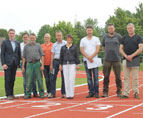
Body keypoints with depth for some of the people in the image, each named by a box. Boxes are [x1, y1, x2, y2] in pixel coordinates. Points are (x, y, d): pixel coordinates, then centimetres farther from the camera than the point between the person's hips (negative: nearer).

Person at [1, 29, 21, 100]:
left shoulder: (17, 43, 13)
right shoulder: (5, 42, 1)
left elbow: (19, 54, 16)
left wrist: (18, 63, 7)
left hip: (14, 64, 4)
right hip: (7, 64, -4)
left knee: (12, 79, 7)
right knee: (8, 79, -4)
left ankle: (12, 94, 14)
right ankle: (8, 95, -2)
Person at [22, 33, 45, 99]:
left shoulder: (38, 46, 8)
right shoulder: (26, 46, 10)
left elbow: (42, 55, 5)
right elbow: (24, 57, 10)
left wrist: (42, 65, -5)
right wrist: (23, 66, 4)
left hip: (37, 63, -1)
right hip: (29, 64, 1)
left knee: (39, 79, 0)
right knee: (29, 80, 0)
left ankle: (41, 93, 5)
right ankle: (28, 94, 6)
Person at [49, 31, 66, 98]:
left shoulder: (65, 43, 1)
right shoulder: (54, 45, 12)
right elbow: (52, 55, 12)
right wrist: (51, 64, 6)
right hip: (56, 61, 3)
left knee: (64, 77, 1)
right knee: (53, 77, -1)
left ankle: (63, 93, 9)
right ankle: (53, 93, 2)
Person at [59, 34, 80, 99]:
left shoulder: (74, 47, 7)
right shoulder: (63, 47, 12)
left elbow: (77, 56, 4)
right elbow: (61, 56, 13)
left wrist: (77, 64, -3)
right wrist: (60, 64, 7)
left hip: (72, 64, -2)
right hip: (65, 64, 2)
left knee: (71, 79, -10)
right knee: (66, 80, 0)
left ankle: (71, 94, -8)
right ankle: (67, 94, 4)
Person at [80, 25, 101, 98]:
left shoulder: (96, 39, 6)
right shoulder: (83, 40, 10)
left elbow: (97, 50, -3)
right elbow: (82, 50, 1)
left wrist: (91, 57, -13)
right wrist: (88, 58, -11)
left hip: (95, 60, -2)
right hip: (86, 61, 2)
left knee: (96, 77, -4)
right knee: (89, 78, 2)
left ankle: (96, 92, -1)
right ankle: (91, 92, 6)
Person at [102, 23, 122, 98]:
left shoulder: (118, 36, 2)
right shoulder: (105, 37, 9)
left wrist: (117, 53, 8)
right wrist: (108, 52, 13)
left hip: (116, 59, -1)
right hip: (107, 60, 2)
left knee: (118, 77, 1)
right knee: (106, 76, 1)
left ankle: (119, 91, 10)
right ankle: (105, 91, 7)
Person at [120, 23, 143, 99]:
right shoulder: (124, 38, 14)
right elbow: (121, 49, 10)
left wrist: (132, 56, -13)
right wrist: (126, 56, -7)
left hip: (135, 59, -2)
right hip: (125, 60, 2)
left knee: (135, 78, -2)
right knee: (126, 78, 2)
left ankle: (136, 93, 6)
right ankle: (125, 93, 4)